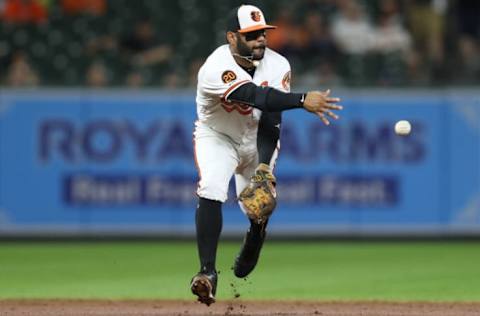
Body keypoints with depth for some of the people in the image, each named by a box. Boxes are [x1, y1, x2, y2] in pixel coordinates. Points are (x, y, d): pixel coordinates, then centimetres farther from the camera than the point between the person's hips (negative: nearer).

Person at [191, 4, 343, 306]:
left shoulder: (277, 66, -20)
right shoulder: (216, 69, -33)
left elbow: (271, 120, -23)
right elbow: (256, 97, -46)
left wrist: (264, 164, -36)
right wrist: (302, 100, -55)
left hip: (259, 141, 3)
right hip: (217, 137, -3)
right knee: (211, 190, -27)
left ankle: (245, 266, 35)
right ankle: (208, 272, -23)